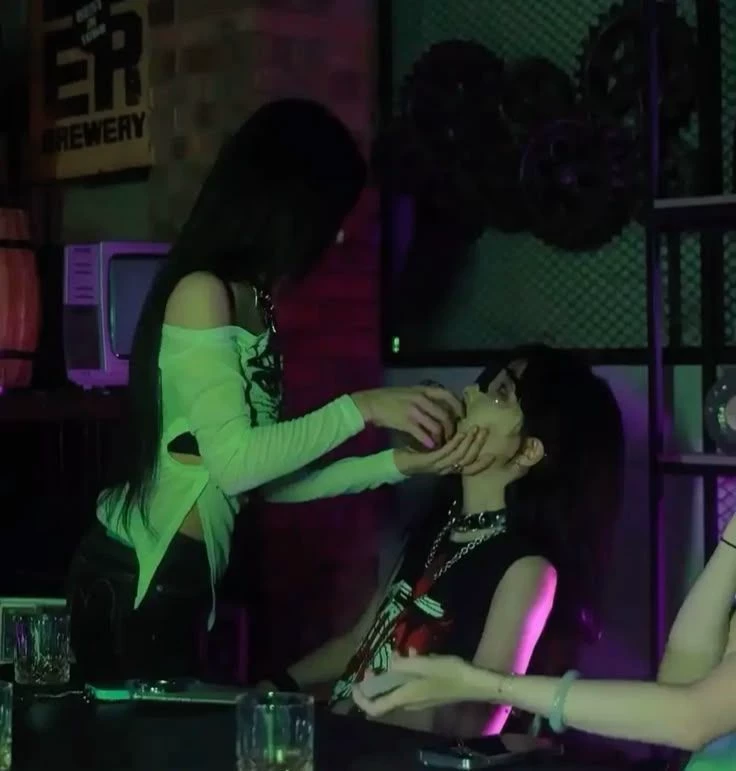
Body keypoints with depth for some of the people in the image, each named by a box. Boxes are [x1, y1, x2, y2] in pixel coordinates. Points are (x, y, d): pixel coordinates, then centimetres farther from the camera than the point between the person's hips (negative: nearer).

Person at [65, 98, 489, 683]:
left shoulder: (252, 302, 11)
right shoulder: (202, 292, -14)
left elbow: (270, 478, 7)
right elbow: (235, 463, -21)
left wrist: (401, 464, 4)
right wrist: (362, 408, -15)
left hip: (189, 578, 9)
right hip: (136, 581, -9)